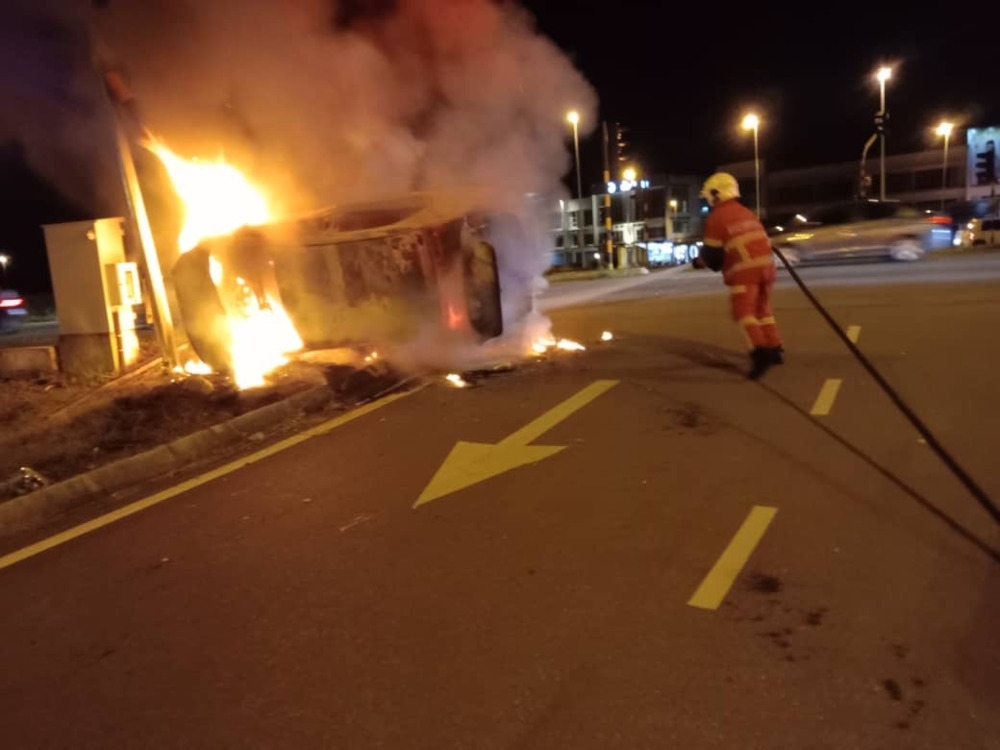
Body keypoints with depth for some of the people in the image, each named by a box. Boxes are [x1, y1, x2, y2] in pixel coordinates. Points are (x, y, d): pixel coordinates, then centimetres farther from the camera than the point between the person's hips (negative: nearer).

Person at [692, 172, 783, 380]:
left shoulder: (716, 217, -4)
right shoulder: (747, 213, 21)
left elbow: (712, 252, -4)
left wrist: (700, 261, 18)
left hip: (743, 270, -8)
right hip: (765, 265, 8)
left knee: (744, 312, -8)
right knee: (762, 309, 19)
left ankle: (760, 353, -24)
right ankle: (774, 349, 23)